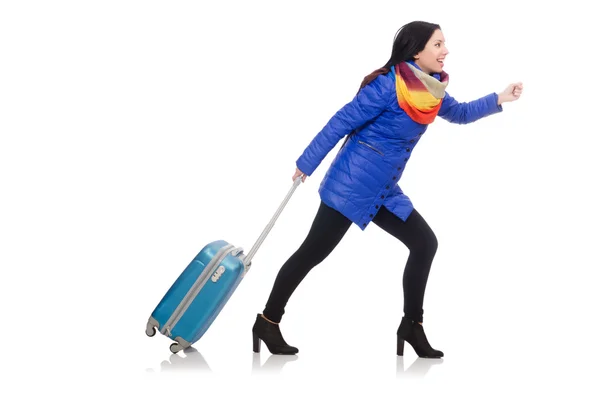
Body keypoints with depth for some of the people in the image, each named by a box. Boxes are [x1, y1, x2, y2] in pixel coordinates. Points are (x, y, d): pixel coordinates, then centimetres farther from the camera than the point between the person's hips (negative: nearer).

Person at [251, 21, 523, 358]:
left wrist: (499, 99, 13)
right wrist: (307, 164, -11)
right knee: (313, 252, -4)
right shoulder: (388, 84, -18)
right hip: (352, 182, -8)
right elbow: (342, 122, -14)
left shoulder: (430, 89, 6)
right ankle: (267, 322, 7)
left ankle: (412, 326, 13)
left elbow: (459, 113, 26)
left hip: (385, 191, 9)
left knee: (425, 243, 5)